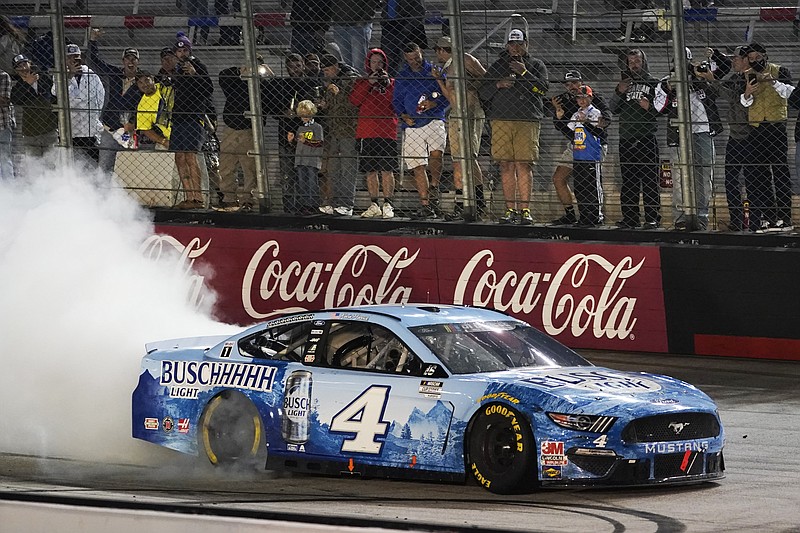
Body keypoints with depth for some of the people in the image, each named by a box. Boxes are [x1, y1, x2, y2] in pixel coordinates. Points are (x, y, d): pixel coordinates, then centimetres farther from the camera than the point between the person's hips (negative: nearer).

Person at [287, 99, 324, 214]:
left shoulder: (317, 127, -3)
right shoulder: (300, 128, 16)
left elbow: (321, 143, -11)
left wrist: (306, 141, -19)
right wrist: (292, 139, 3)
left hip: (313, 160, -6)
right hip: (300, 159, 6)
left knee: (312, 183, -6)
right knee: (302, 183, 6)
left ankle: (313, 205, -4)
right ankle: (304, 204, 11)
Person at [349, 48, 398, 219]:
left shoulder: (391, 82, 11)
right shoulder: (361, 82, 15)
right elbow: (354, 100, -1)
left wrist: (387, 84, -10)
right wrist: (369, 83, -8)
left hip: (387, 132, -2)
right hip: (366, 132, 2)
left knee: (387, 171, -7)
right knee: (370, 171, 4)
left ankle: (387, 205, -5)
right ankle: (374, 205, 9)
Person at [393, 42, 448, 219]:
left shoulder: (435, 71, 8)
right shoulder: (402, 77, 15)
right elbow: (396, 101, 18)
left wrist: (434, 104, -12)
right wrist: (403, 115, -1)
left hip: (434, 120, -3)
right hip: (412, 126, 3)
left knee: (436, 154, -27)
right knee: (418, 166, -1)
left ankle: (433, 188, -3)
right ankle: (425, 205, 4)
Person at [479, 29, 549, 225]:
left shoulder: (535, 65, 13)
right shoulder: (498, 65, 19)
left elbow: (543, 88, -3)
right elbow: (483, 93, 15)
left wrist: (524, 73, -9)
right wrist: (498, 85, -4)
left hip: (527, 121, -2)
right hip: (501, 121, 2)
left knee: (524, 165, -9)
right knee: (506, 166, -1)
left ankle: (524, 209, -7)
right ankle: (510, 209, 2)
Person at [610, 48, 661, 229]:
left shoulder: (653, 83, 6)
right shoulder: (624, 83, 18)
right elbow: (614, 110, 15)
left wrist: (650, 108, -15)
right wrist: (619, 93, 0)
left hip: (647, 137, -4)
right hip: (626, 137, 4)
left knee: (650, 180, -7)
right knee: (628, 181, 5)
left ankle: (652, 218, -7)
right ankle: (630, 218, 8)